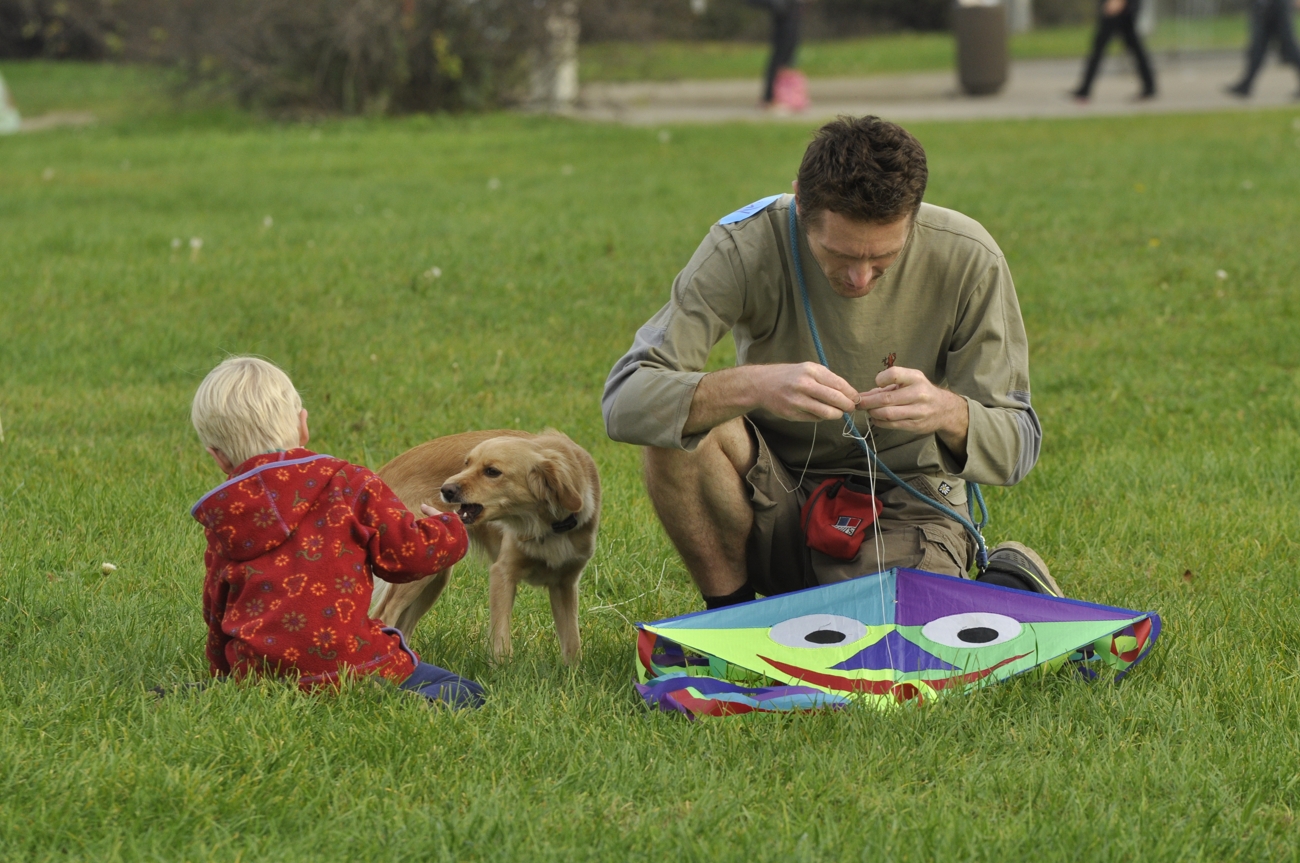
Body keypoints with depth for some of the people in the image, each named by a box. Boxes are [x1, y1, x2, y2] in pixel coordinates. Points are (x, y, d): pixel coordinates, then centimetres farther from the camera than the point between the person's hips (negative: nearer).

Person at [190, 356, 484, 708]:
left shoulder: (222, 514, 11)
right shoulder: (350, 484, 1)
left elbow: (216, 613, 16)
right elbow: (405, 553, 1)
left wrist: (223, 674, 31)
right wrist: (448, 529, 22)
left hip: (256, 674, 3)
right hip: (350, 662, -3)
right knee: (463, 694, 6)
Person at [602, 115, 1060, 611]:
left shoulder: (968, 260, -16)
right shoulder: (744, 248, -19)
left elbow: (1016, 445, -12)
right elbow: (624, 401, -26)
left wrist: (949, 412, -36)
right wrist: (752, 387, -44)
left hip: (903, 509, -1)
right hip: (776, 503, 1)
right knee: (683, 425, -29)